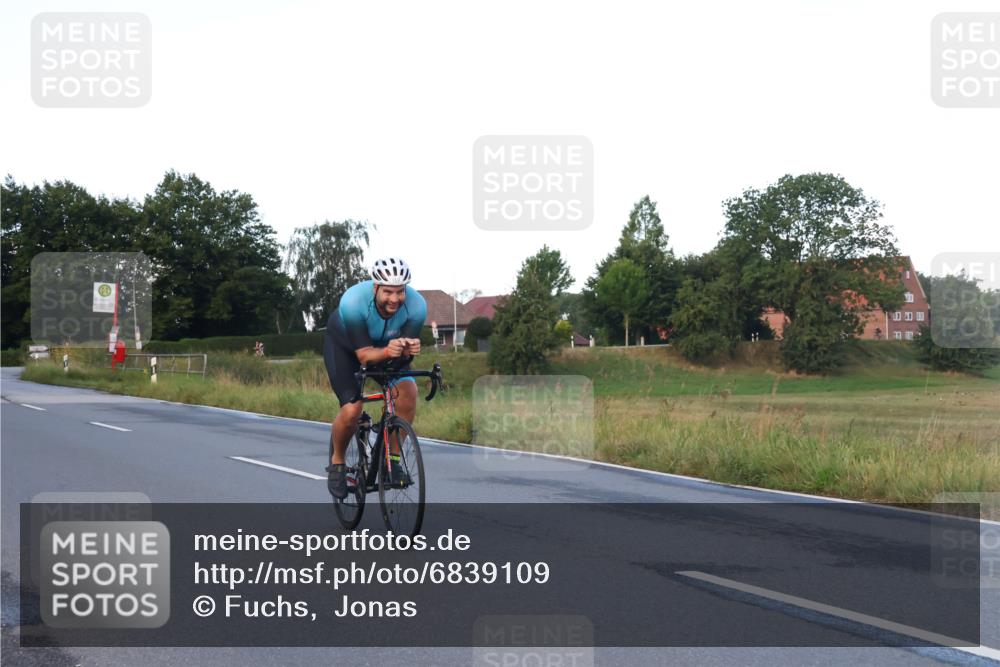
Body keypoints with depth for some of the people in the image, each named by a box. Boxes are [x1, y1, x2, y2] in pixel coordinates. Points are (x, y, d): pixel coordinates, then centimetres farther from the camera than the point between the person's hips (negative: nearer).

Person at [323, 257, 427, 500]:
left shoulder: (416, 305, -31)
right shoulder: (353, 302, -38)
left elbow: (404, 357, -26)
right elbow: (364, 355, -35)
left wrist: (408, 350, -50)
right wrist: (387, 352, -55)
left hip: (388, 345, 3)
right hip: (344, 344, -3)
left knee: (408, 391, -23)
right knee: (352, 410, -21)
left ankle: (393, 458, -5)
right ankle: (337, 462, 8)